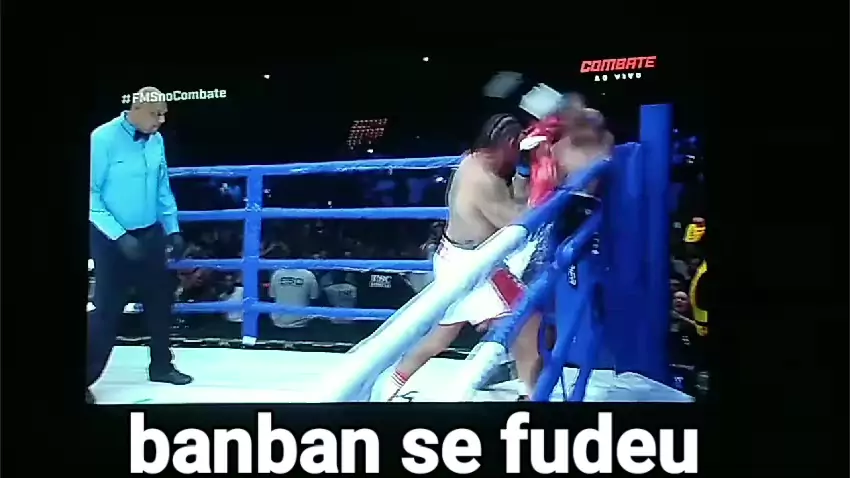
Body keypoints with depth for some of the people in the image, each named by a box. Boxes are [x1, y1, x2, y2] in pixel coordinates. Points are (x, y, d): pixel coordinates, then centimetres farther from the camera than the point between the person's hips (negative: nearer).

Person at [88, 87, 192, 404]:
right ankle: (86, 378, 10)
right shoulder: (103, 139, -18)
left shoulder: (155, 140, 1)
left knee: (160, 299, 15)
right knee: (107, 309, -3)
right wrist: (119, 235, -21)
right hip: (112, 239, -6)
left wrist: (173, 229, 10)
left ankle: (161, 365, 32)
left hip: (150, 234, 6)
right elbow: (91, 195, -17)